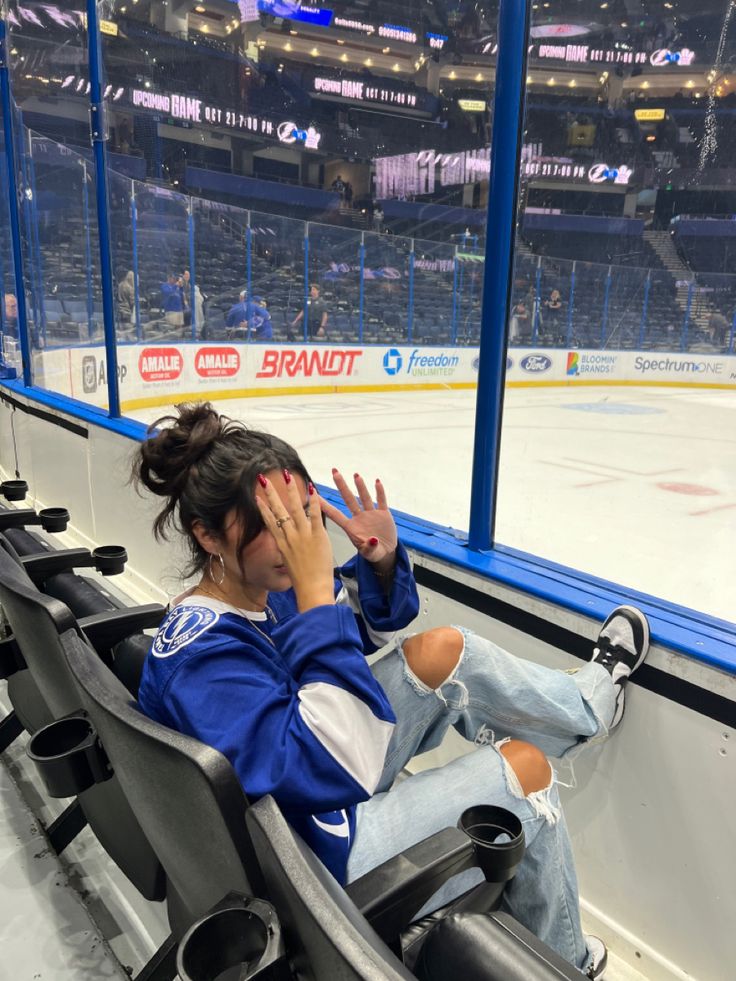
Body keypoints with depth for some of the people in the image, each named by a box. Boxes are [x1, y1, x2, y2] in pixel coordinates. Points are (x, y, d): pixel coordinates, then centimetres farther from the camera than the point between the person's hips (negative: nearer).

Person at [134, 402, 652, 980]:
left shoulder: (266, 585, -8)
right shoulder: (199, 655, -33)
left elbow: (376, 629, 5)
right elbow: (335, 771, -40)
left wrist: (382, 562, -17)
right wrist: (315, 589, -41)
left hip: (326, 787, 7)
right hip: (322, 860, -7)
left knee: (442, 650, -3)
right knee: (525, 767, -2)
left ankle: (587, 701, 26)